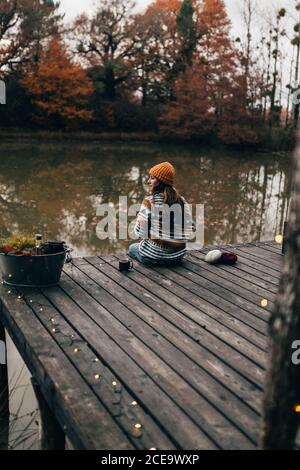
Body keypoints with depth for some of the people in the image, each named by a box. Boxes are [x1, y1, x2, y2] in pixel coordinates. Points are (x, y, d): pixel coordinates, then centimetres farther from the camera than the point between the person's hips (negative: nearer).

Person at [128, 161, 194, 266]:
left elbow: (140, 232, -16)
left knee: (132, 248, 28)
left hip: (154, 254, -6)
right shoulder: (182, 201, -3)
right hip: (178, 255, 6)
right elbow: (189, 230, 1)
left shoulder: (149, 201, -17)